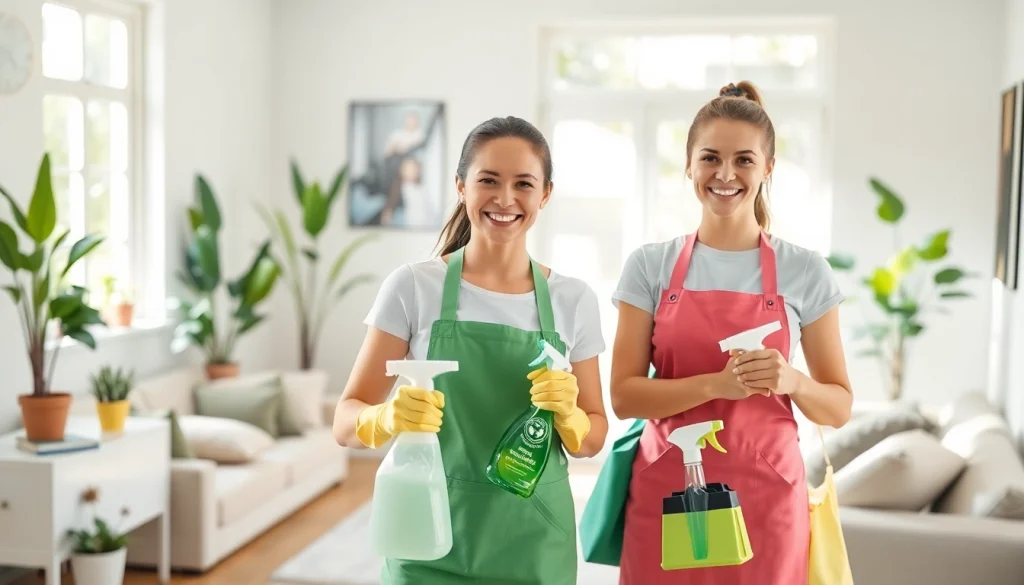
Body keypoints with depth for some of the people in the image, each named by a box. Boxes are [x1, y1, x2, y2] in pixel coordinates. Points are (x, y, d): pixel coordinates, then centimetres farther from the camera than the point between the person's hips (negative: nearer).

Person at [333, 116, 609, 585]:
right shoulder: (413, 286, -7)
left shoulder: (574, 299, 0)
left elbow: (593, 438, 6)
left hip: (535, 545, 2)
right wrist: (388, 419, -26)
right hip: (431, 538, -1)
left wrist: (567, 415, -15)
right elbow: (346, 421, -5)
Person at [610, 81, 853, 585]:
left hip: (765, 498, 0)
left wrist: (790, 381, -18)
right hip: (667, 494, 0)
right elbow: (624, 396, -5)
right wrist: (716, 384, -20)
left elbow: (838, 407, 3)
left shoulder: (805, 272, -1)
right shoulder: (650, 266, -1)